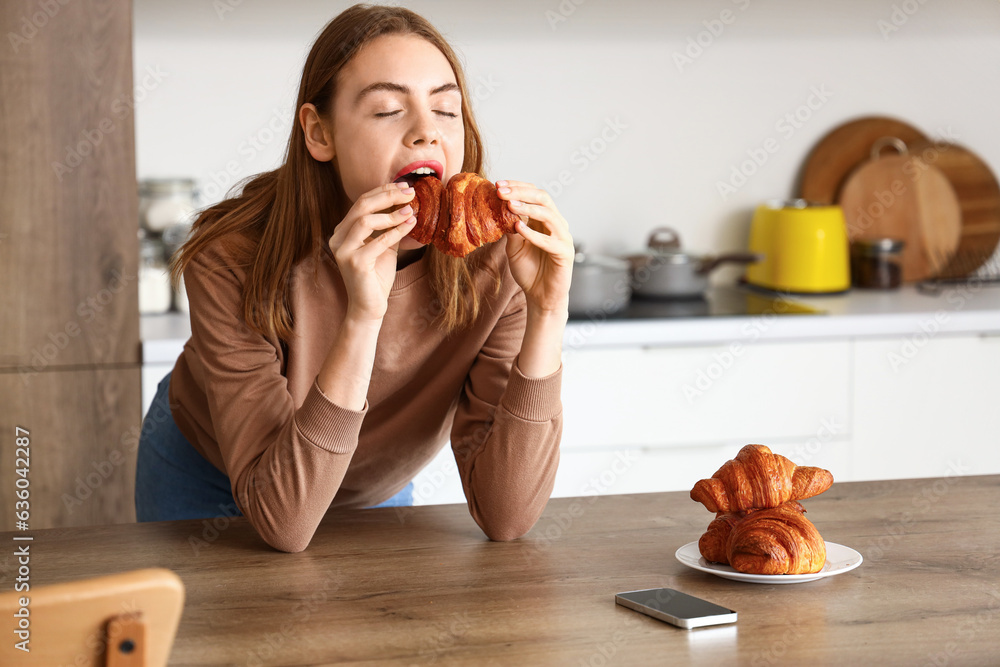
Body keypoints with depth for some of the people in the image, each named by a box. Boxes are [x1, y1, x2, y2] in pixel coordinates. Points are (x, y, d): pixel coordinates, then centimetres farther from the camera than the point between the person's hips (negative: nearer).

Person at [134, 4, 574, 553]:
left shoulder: (491, 266, -26)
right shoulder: (233, 260, -33)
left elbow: (505, 518, -30)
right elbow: (284, 522, -39)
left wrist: (548, 314, -40)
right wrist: (363, 317, -49)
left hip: (375, 489, 2)